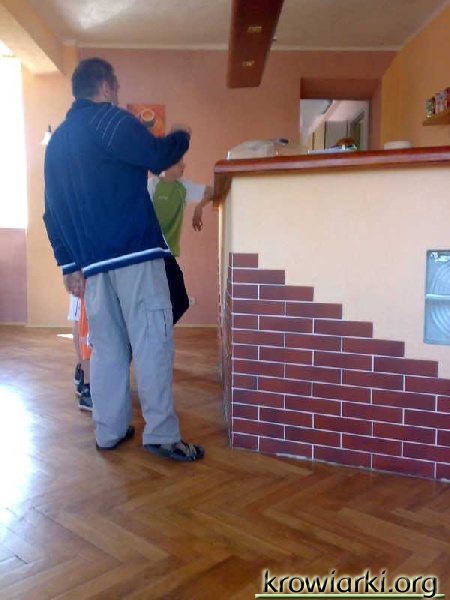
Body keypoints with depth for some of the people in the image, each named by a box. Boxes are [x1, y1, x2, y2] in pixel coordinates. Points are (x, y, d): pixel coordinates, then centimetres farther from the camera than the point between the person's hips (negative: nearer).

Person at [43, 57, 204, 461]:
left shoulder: (57, 140, 20)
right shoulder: (111, 120, -3)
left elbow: (53, 210, 18)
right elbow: (159, 157, -12)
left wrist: (70, 264, 18)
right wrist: (181, 137, 10)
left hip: (91, 261, 8)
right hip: (135, 253, -7)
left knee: (107, 345, 11)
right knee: (152, 341, -5)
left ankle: (109, 431, 16)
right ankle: (162, 435, -4)